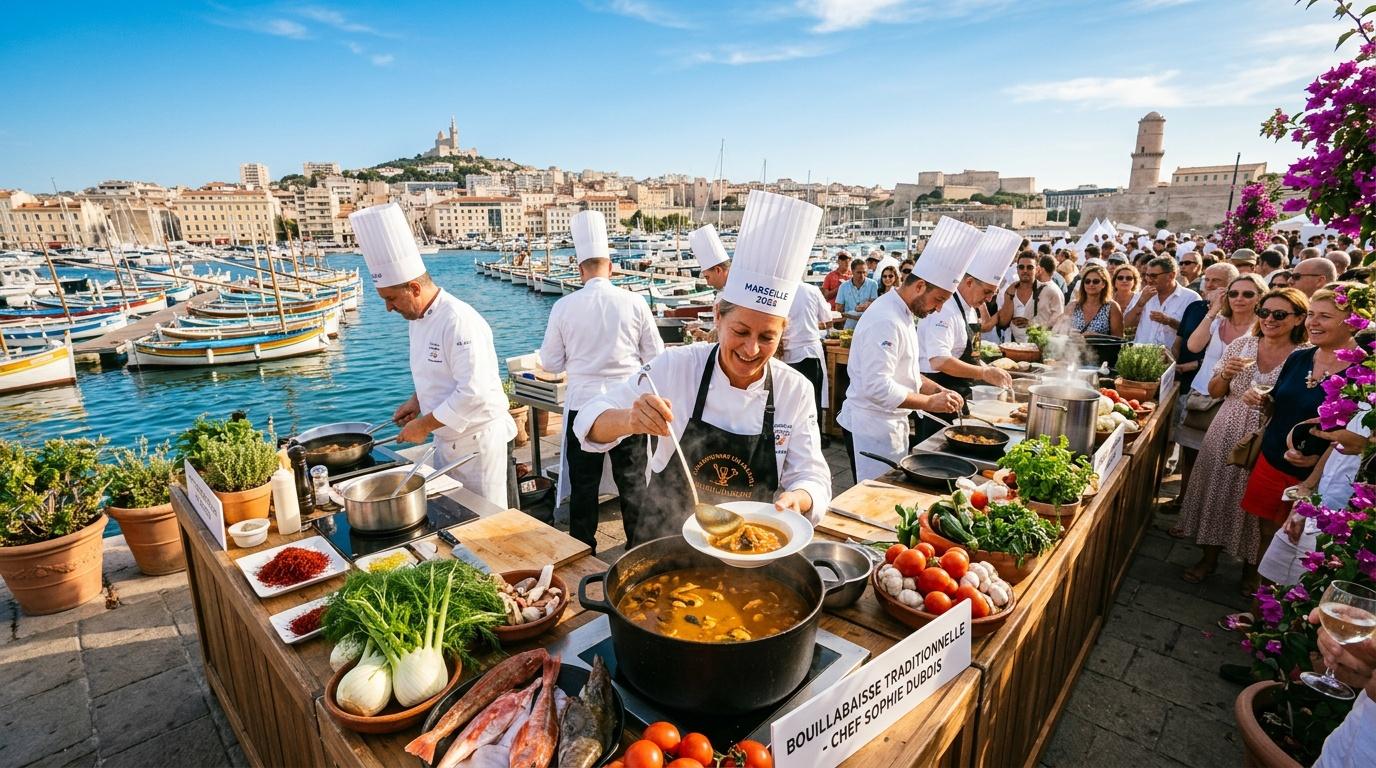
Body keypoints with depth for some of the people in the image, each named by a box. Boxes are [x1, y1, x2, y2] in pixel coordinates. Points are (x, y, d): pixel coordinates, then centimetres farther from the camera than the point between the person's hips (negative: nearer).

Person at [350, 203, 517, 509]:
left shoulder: (460, 322, -24)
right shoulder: (417, 318, 7)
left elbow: (474, 393, -27)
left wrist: (425, 424, -19)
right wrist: (417, 401, 5)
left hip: (478, 440, -9)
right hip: (446, 438, 9)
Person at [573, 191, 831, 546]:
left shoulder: (796, 390, -7)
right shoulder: (677, 366, -12)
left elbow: (811, 477, -3)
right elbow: (591, 424, -10)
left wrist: (797, 499, -25)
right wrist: (631, 420, -32)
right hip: (664, 541, -1)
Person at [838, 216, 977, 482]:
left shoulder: (903, 314, 12)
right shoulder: (885, 321, -22)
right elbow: (878, 386, -28)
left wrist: (937, 390, 8)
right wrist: (929, 402, -21)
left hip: (891, 423, 10)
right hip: (871, 428, -10)